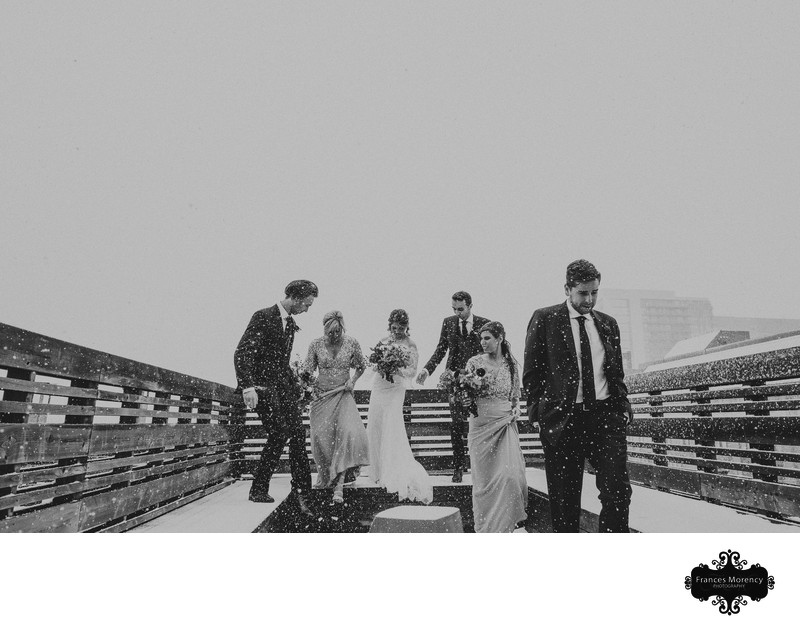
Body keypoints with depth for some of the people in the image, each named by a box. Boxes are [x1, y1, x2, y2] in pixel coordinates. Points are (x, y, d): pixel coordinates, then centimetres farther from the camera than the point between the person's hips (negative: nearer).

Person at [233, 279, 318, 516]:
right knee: (279, 433, -16)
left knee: (298, 433, -1)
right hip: (262, 385, -7)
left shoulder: (290, 323, 17)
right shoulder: (263, 317, -8)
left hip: (283, 385, 8)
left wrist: (294, 385, 18)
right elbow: (242, 353, -16)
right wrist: (247, 387, -25)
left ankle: (301, 493, 8)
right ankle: (259, 489, 2)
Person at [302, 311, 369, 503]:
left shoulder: (351, 343, -2)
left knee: (348, 432, -20)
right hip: (321, 395, 1)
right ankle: (324, 475, 30)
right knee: (321, 436, 2)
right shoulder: (316, 345, -2)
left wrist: (353, 380, -3)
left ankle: (338, 483, -16)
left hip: (343, 396, -1)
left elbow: (361, 366, 13)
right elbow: (307, 371, 4)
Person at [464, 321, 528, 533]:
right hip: (481, 424, -1)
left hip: (505, 424, 1)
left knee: (509, 474, -8)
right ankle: (485, 525, 22)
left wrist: (515, 412, -1)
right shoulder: (475, 362, -1)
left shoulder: (511, 364, 4)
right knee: (484, 476, 4)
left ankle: (505, 522, 13)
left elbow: (516, 396, 16)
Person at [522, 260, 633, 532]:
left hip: (605, 416, 3)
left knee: (618, 492, -2)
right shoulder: (545, 319, -1)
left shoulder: (608, 323, 13)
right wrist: (541, 412, -4)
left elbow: (617, 373, 20)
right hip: (562, 419, -3)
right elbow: (531, 373, 0)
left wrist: (623, 407, 8)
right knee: (564, 499, 7)